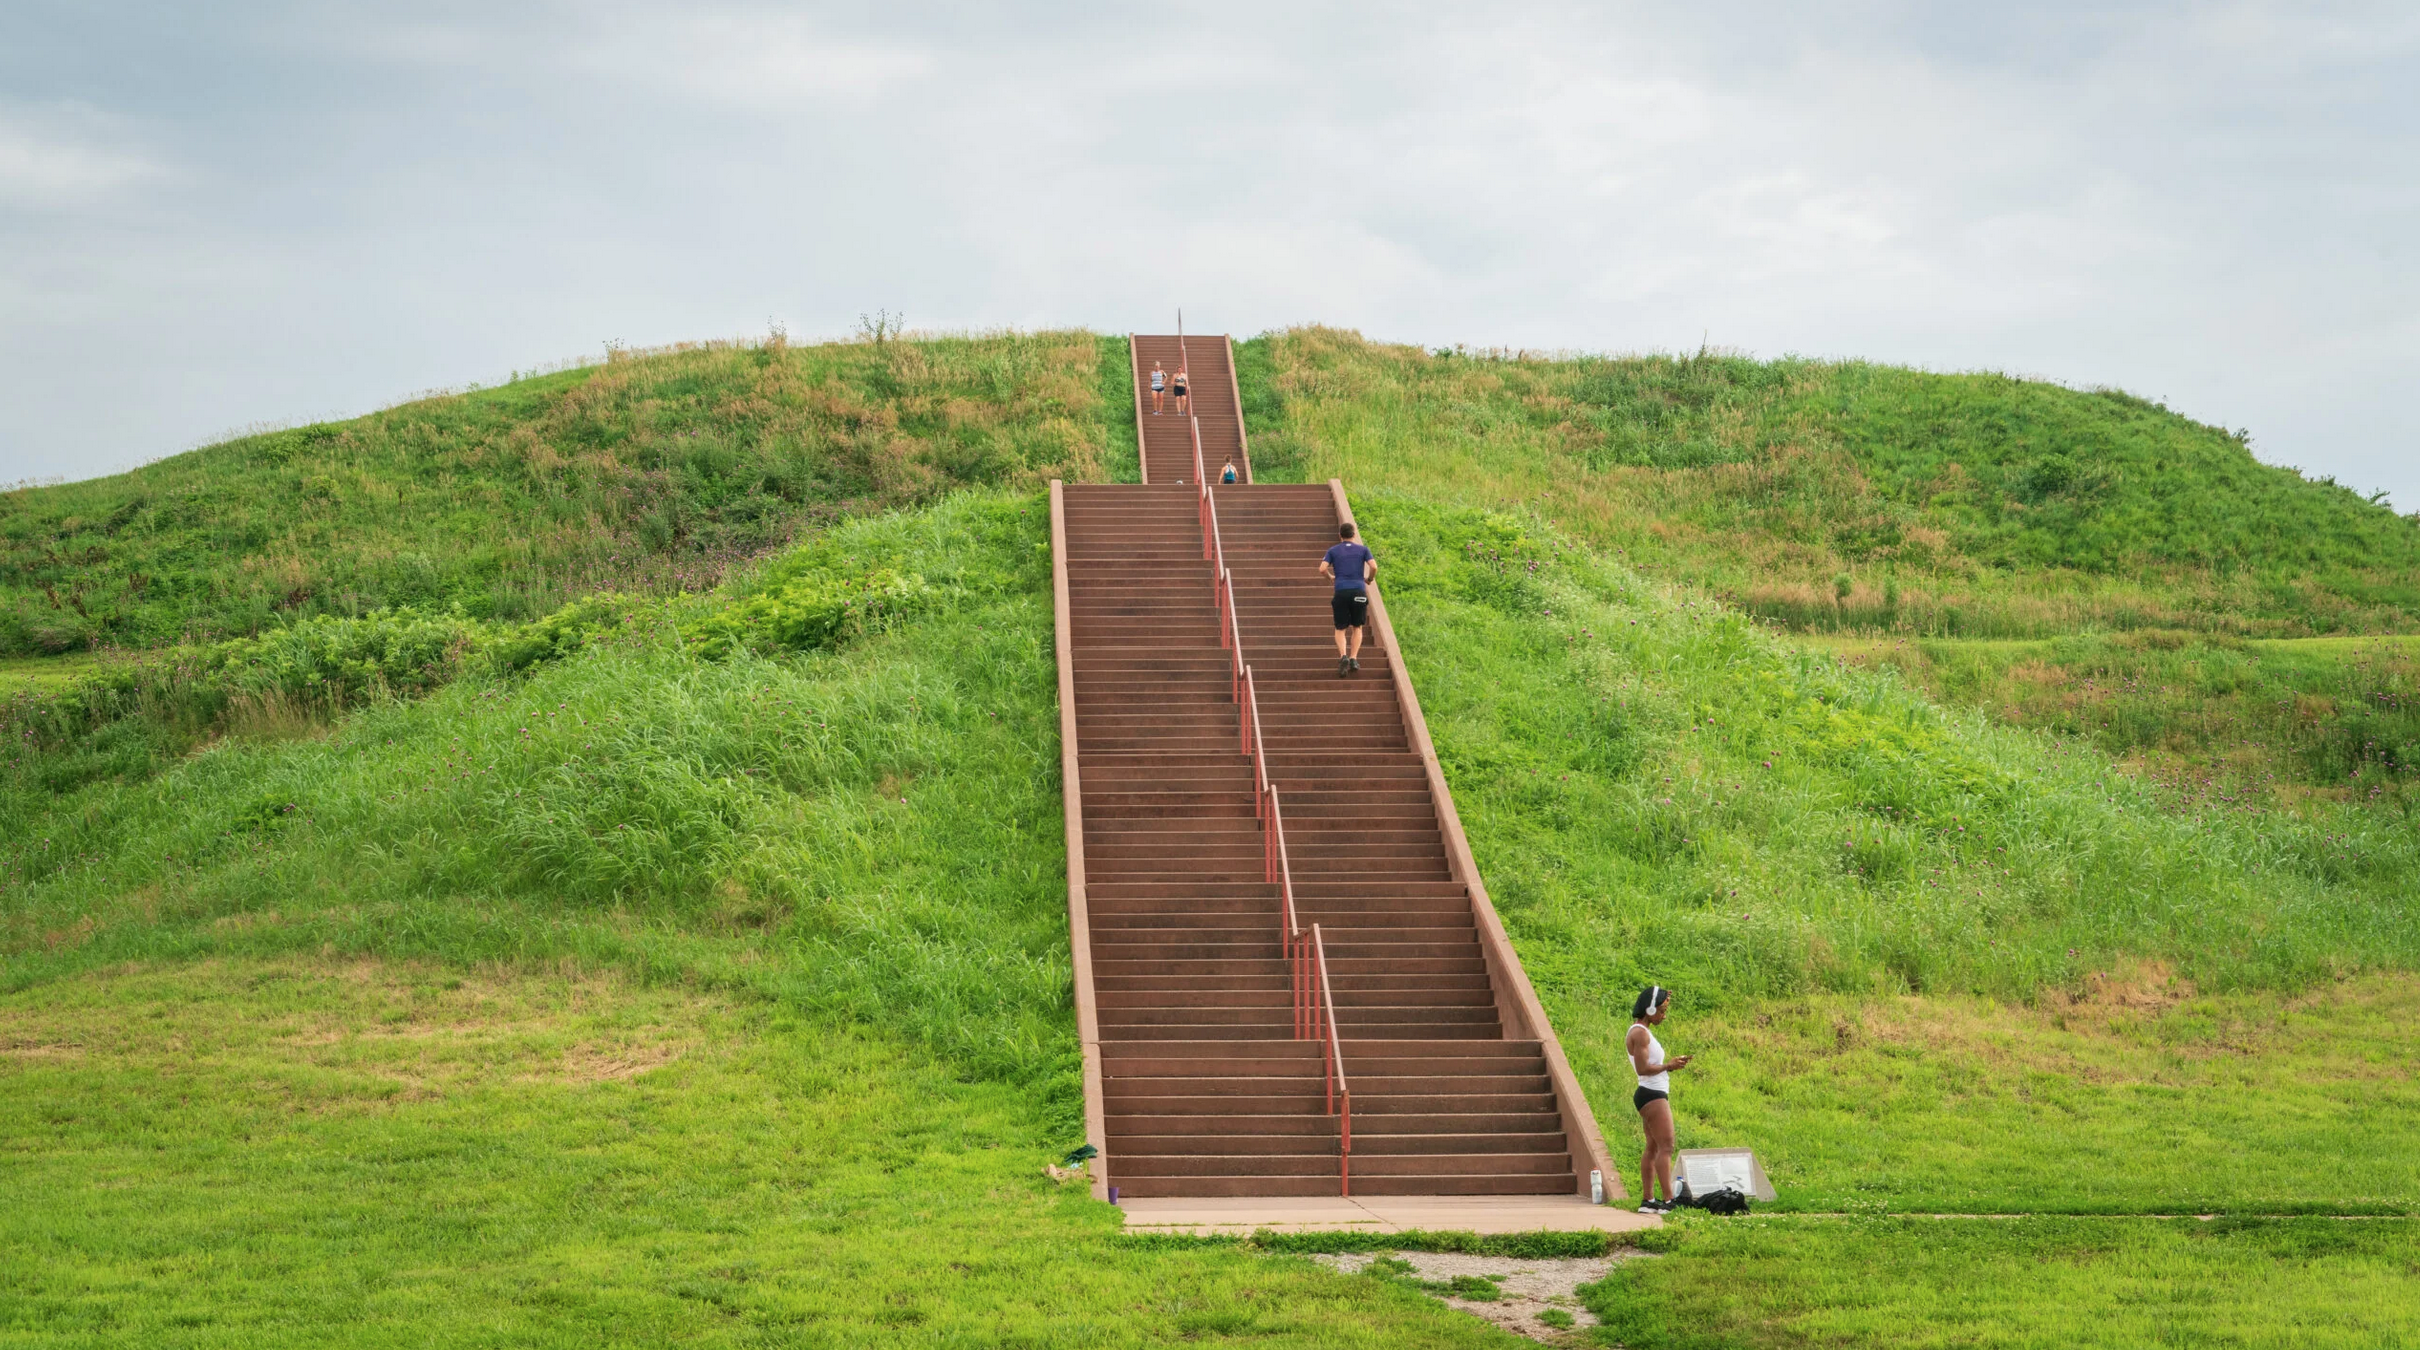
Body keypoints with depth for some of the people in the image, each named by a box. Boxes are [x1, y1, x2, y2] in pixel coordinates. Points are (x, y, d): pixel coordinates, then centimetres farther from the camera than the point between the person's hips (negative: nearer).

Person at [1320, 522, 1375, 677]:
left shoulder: (1333, 551, 12)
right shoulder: (1362, 550, 11)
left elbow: (1322, 569, 0)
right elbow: (1373, 567, -4)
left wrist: (1331, 577, 20)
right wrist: (1369, 579, 16)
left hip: (1341, 591, 0)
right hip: (1359, 591, 0)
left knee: (1340, 629, 6)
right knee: (1357, 628, 16)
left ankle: (1343, 656, -19)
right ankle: (1354, 659, 3)